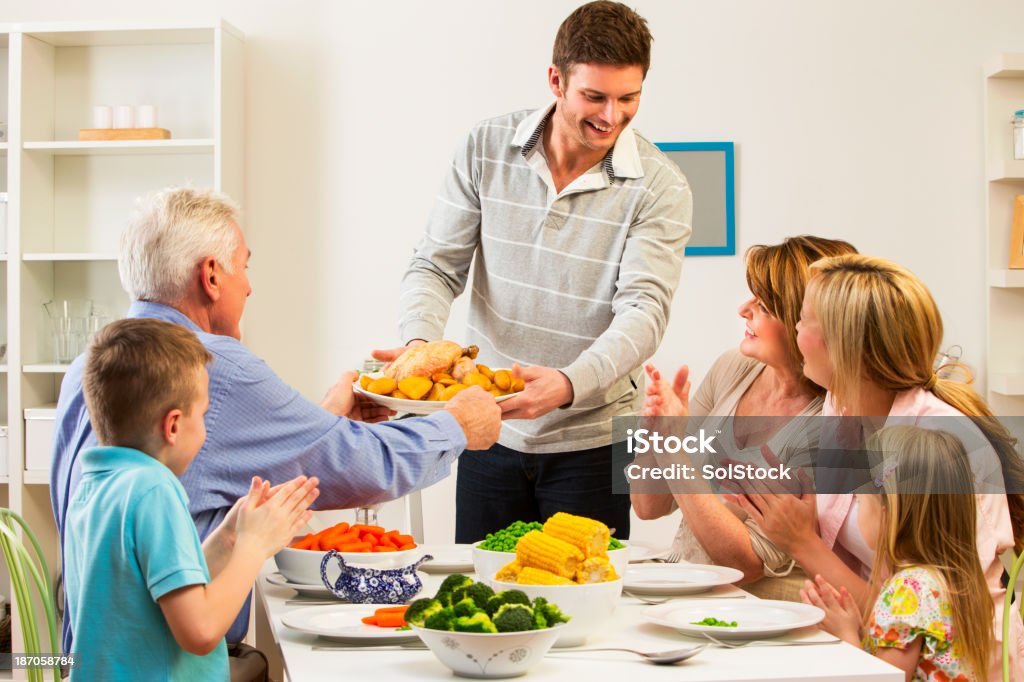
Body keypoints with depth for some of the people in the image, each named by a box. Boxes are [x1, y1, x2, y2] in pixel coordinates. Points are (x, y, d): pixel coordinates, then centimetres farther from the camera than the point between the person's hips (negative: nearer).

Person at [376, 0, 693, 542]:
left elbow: (644, 309, -18)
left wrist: (568, 385, -36)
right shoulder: (487, 149, -2)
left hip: (591, 441, -2)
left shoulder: (659, 187, -9)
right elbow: (436, 267, 0)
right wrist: (418, 343, -21)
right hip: (490, 431, 2)